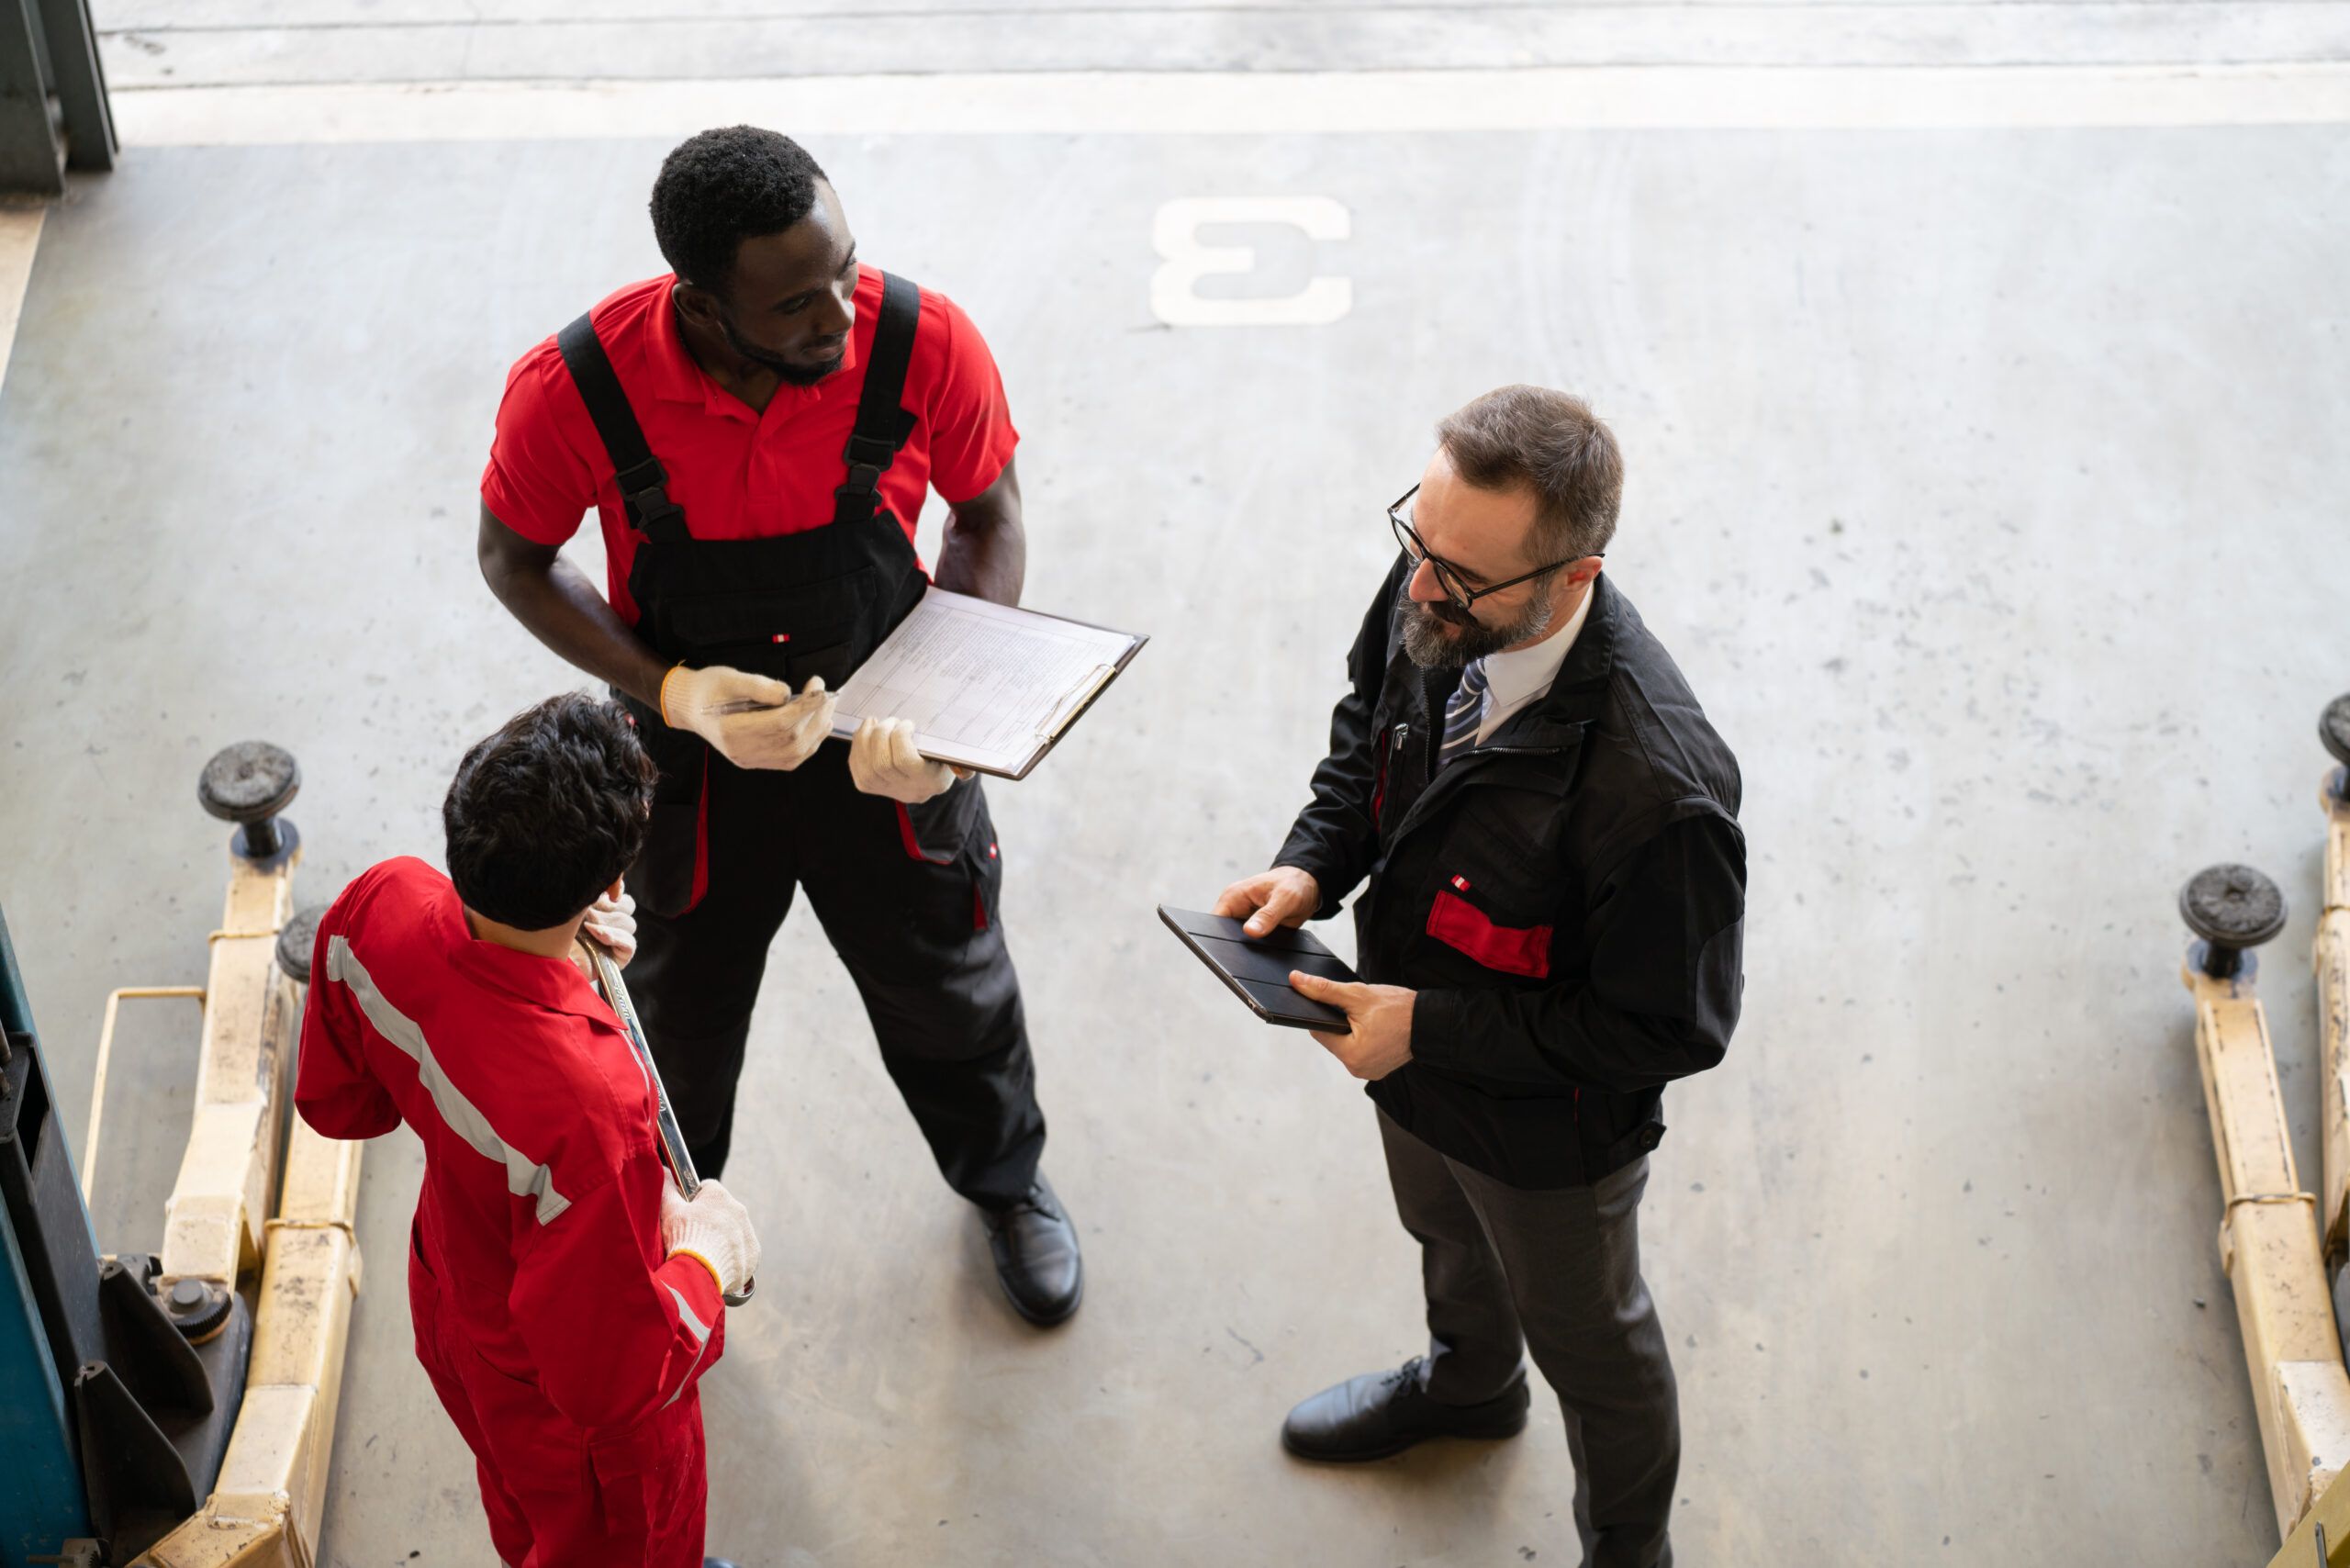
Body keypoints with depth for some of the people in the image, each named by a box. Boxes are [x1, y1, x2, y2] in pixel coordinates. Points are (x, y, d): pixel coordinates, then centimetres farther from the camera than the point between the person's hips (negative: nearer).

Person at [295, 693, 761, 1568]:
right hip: (575, 1425, -6)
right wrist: (707, 1257, -17)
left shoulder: (378, 908, -28)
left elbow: (334, 1101, -5)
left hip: (452, 1303, 7)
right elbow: (613, 1386, -35)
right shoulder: (588, 1109, -48)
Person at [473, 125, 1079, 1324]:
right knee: (681, 1016, 24)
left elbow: (990, 518, -9)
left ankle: (1005, 1179, 59)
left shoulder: (925, 344, -27)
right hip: (693, 757, -1)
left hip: (888, 754, 1)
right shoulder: (574, 391, -29)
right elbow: (515, 561, -11)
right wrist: (670, 690, -26)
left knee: (949, 990, 25)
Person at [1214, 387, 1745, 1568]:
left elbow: (1672, 1029, -30)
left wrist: (1431, 1026, -30)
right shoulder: (1432, 598, -23)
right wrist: (1312, 864, -15)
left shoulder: (1654, 787, -44)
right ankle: (1467, 1383, 71)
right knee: (1446, 1240, 37)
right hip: (1417, 1066, 6)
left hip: (1550, 1133, -6)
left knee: (1585, 1337, 25)